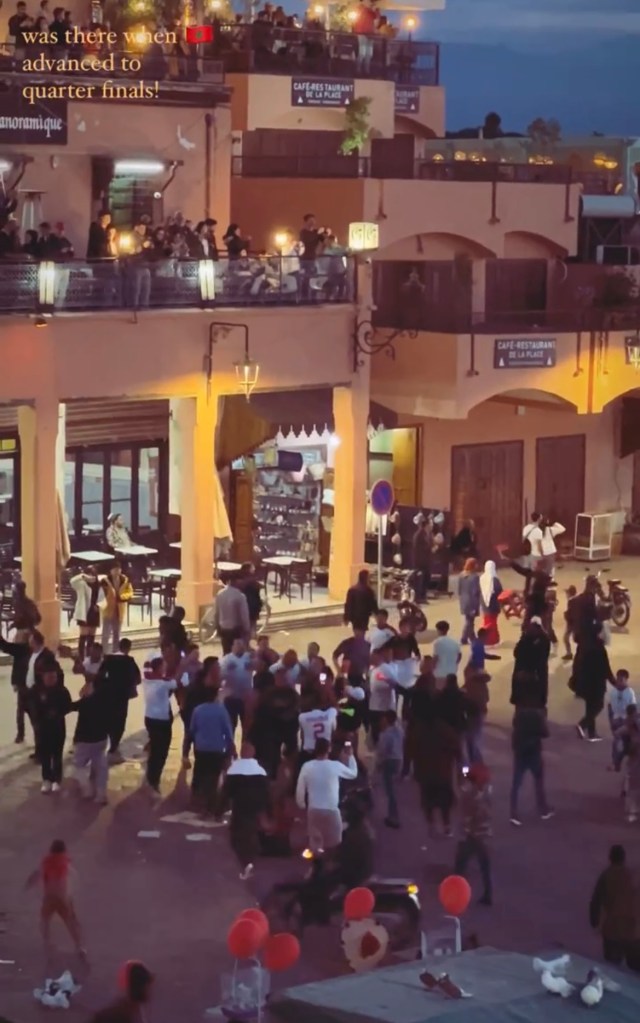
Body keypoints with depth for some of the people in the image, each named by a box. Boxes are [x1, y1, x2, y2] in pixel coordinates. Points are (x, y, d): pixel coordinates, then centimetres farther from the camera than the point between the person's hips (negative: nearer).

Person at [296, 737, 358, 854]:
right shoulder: (335, 766, -11)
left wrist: (302, 805, 16)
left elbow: (300, 789, -1)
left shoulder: (307, 766, -7)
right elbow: (353, 773, 8)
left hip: (313, 810, 2)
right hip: (331, 810, -2)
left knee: (315, 842, 13)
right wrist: (350, 755, 18)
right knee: (333, 844, 9)